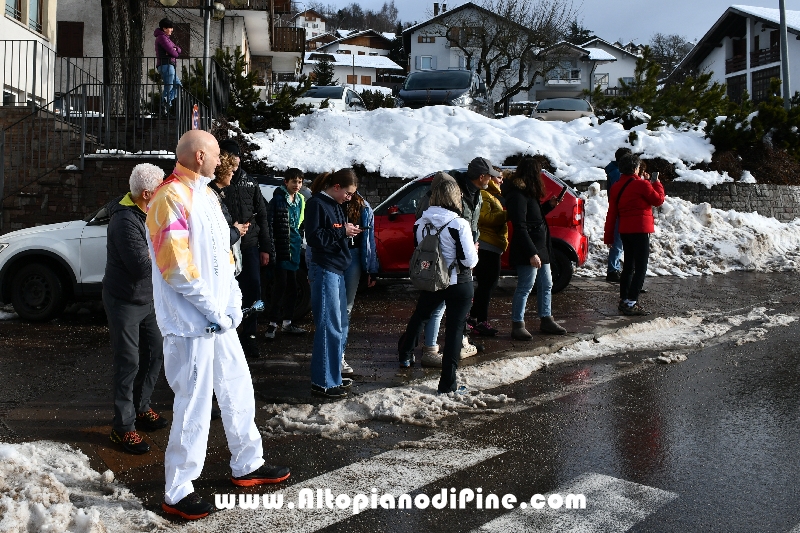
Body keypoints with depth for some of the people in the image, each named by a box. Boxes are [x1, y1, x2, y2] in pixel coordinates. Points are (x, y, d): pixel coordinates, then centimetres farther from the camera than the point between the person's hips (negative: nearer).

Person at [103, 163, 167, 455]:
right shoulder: (126, 221, -26)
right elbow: (143, 266, -30)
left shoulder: (150, 213, 4)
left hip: (147, 299, 9)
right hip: (124, 301, -9)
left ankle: (140, 409, 33)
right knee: (128, 363, -3)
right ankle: (123, 427, 7)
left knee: (154, 353, 15)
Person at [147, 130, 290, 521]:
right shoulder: (170, 198, -16)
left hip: (219, 318, 9)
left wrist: (233, 305, 4)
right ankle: (177, 493, 14)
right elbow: (177, 269, -22)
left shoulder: (206, 195, 14)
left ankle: (247, 465, 33)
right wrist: (214, 312, -16)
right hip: (191, 323, -9)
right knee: (195, 404, -1)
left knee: (238, 389, 17)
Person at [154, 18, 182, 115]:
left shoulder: (166, 37, 23)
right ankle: (164, 108, -7)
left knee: (177, 84, 17)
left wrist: (175, 49, -7)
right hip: (166, 65, -10)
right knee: (168, 88, -9)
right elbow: (172, 52, -17)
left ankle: (167, 103, 14)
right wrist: (175, 53, 5)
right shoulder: (162, 37, -8)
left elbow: (178, 50, 15)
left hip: (170, 66, 10)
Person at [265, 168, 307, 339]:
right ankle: (273, 323, -1)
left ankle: (287, 322, 19)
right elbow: (269, 224, -12)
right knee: (280, 284, -9)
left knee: (292, 286, 10)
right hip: (281, 247, -7)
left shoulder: (300, 200, 14)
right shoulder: (277, 199, -7)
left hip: (294, 248, 7)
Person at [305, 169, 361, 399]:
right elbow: (313, 238, -17)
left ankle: (333, 375, 25)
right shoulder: (317, 203, -9)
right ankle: (323, 383, 0)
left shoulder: (335, 205, 16)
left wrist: (348, 231, 3)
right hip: (324, 270, -10)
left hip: (337, 270, 10)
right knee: (329, 328, -8)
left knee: (341, 325, 14)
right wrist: (342, 231, -15)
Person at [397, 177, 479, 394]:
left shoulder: (420, 223, -3)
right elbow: (469, 260, -18)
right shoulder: (459, 224, -19)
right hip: (458, 284, -5)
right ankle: (447, 384, 6)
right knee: (455, 328, 3)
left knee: (419, 315, 27)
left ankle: (405, 354, 47)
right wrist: (474, 251, 3)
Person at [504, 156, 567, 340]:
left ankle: (546, 320, 29)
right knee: (525, 288, -3)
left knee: (546, 285, 17)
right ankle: (517, 326, 6)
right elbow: (520, 227, -24)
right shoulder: (518, 196, -19)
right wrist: (531, 253, -26)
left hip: (540, 248, 11)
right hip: (528, 251, -11)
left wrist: (549, 205, 11)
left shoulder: (528, 193, 13)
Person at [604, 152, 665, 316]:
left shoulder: (616, 187, 7)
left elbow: (612, 213, 7)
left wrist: (608, 237, 10)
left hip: (625, 231, 7)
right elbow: (658, 200, -3)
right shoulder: (641, 184, -13)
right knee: (640, 268, -4)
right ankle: (631, 304, -9)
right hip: (640, 230, -7)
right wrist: (656, 183, 13)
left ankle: (624, 300, 22)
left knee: (628, 266, 17)